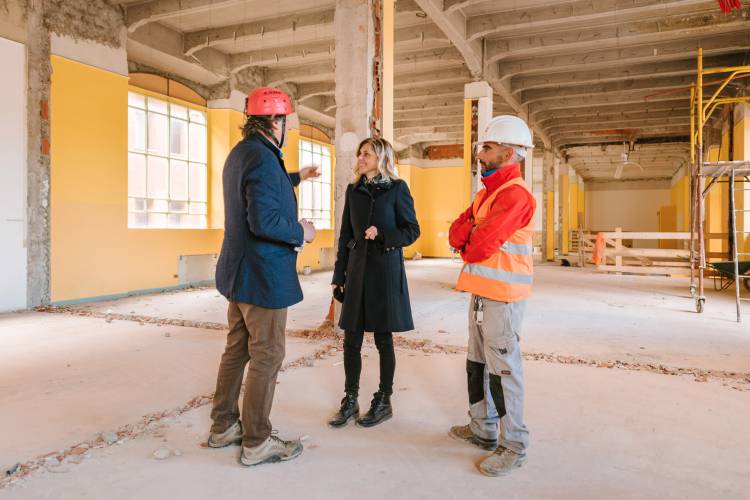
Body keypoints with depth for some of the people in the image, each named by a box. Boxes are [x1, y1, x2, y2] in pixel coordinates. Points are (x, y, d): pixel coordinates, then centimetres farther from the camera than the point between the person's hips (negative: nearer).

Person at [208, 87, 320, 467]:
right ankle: (256, 442, 12)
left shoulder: (240, 153, 14)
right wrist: (301, 232, -12)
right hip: (264, 275, -10)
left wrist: (295, 177, 36)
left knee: (237, 349, 17)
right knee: (267, 356, 0)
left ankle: (223, 427, 30)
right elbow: (264, 221, -28)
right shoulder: (262, 158, -19)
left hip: (238, 273, 10)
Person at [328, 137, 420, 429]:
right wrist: (339, 275, 9)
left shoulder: (396, 189, -2)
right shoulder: (354, 191, 11)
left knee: (383, 339, 5)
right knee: (351, 340, 5)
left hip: (386, 270, -4)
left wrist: (382, 235, -18)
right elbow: (345, 236, 11)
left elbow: (412, 230, -2)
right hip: (357, 270, 4)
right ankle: (350, 401, 19)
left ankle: (384, 401, 21)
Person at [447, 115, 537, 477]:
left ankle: (513, 447, 13)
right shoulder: (488, 190, 16)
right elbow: (457, 232, 8)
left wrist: (467, 247, 0)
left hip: (502, 295, -10)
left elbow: (480, 246, -21)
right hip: (481, 291, 10)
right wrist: (469, 233, -12)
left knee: (503, 369, -2)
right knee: (477, 363, 18)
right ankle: (483, 430, 34)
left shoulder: (515, 194, -15)